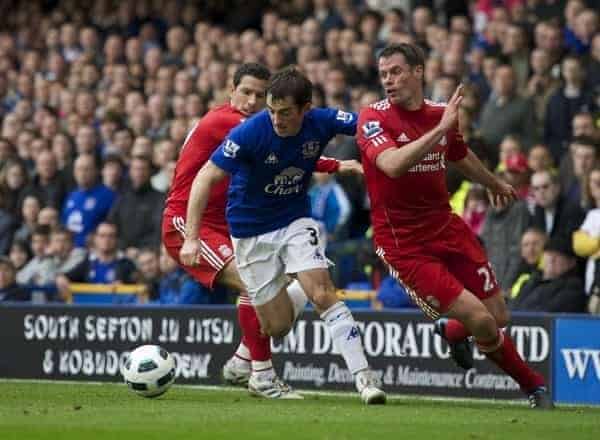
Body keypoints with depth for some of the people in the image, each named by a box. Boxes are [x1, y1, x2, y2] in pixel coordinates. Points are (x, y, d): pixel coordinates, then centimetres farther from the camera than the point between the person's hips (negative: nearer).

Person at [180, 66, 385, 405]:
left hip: (296, 220, 2)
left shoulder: (321, 122, -16)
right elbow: (206, 177, -22)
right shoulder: (250, 133, -26)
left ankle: (364, 377, -14)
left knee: (323, 293, -19)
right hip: (251, 231, -2)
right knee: (277, 327, 0)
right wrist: (192, 237, -27)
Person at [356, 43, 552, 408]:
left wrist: (494, 183, 43)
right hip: (404, 244, -6)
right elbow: (393, 165, -33)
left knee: (499, 316, 5)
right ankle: (533, 384, 11)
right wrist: (441, 128, -36)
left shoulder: (441, 114, 4)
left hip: (448, 227, 6)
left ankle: (452, 331, 41)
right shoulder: (373, 118, -13)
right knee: (481, 321, -13)